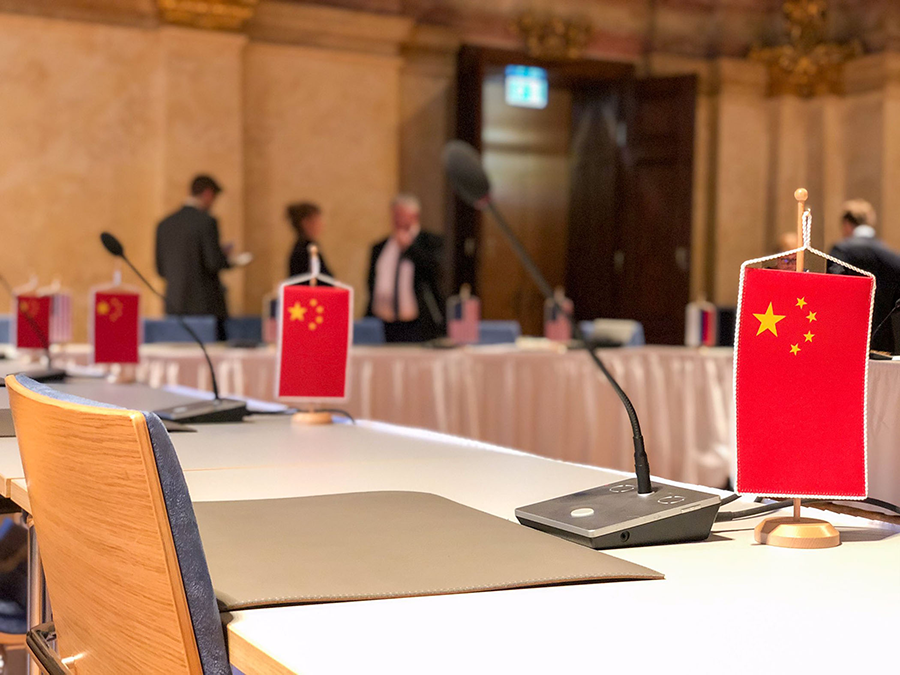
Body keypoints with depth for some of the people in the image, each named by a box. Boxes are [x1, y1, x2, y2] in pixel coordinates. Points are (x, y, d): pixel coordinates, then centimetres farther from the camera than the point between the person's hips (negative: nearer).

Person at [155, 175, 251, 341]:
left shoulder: (164, 224, 10)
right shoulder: (206, 221, -9)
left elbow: (161, 269, 12)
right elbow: (215, 263, -15)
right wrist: (234, 261, 5)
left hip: (174, 306, 6)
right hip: (205, 306, -6)